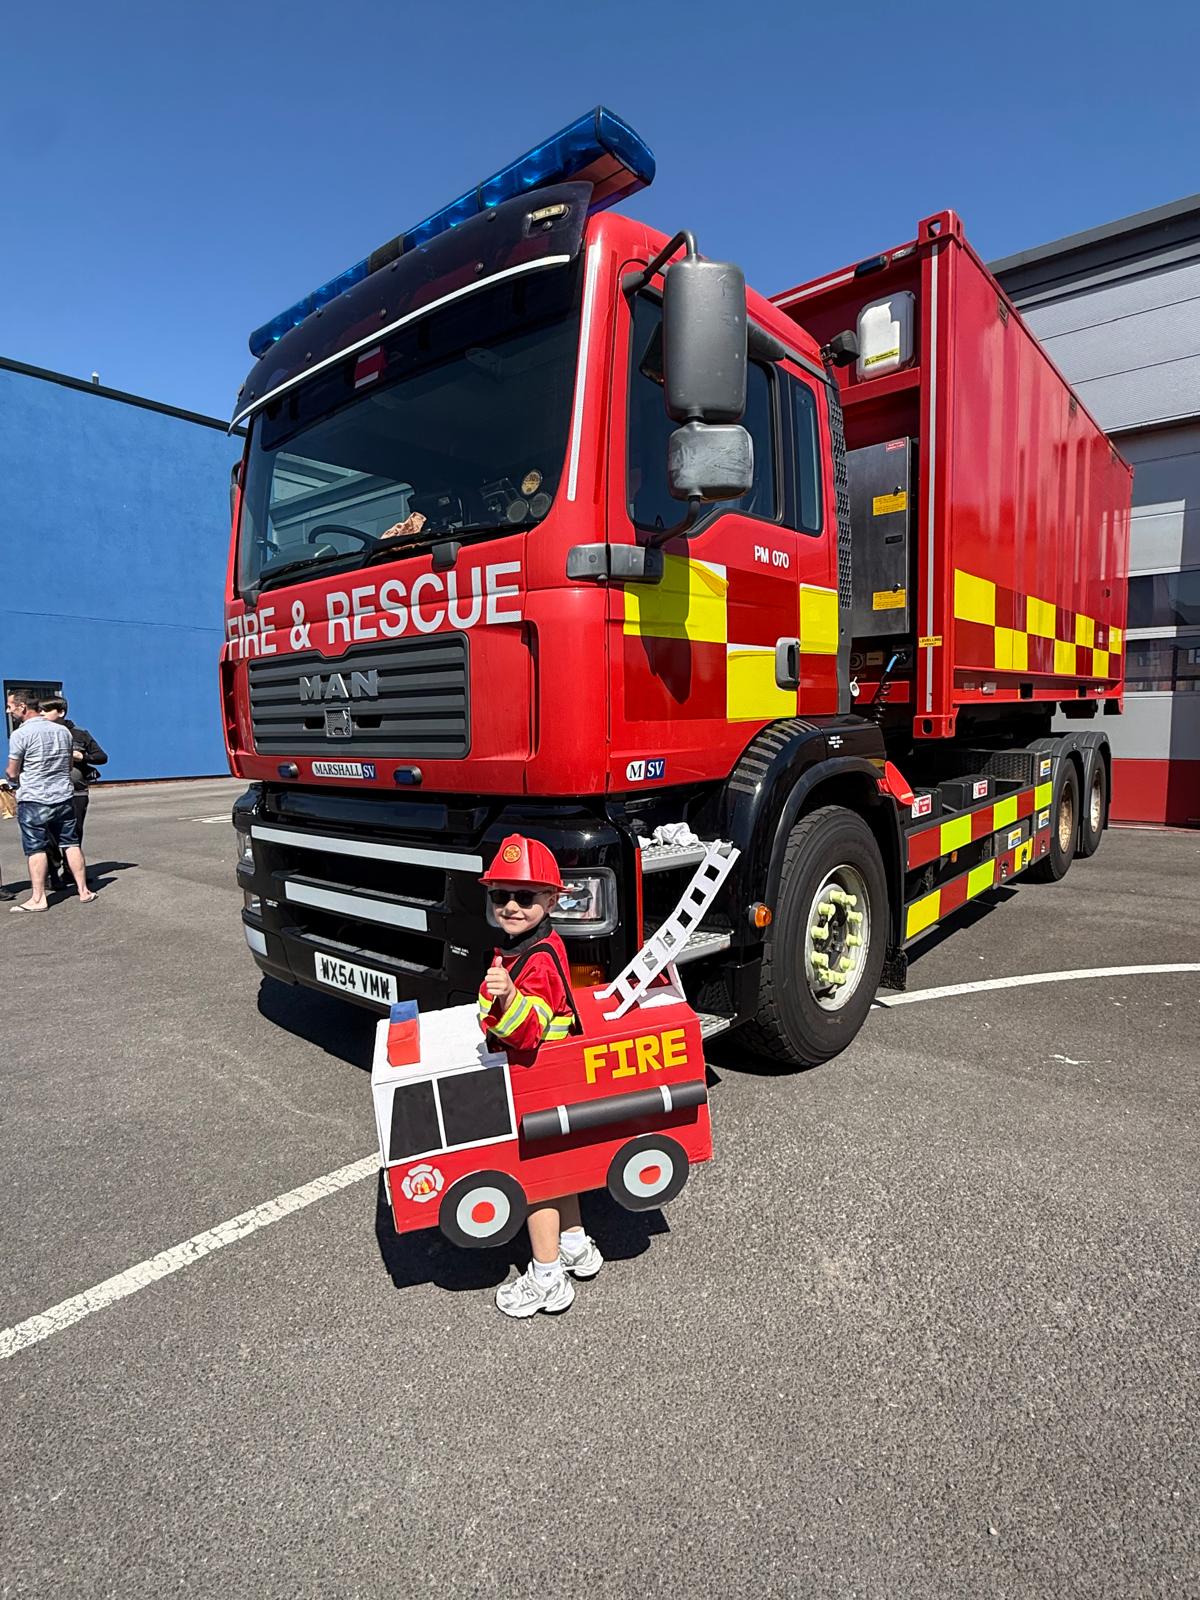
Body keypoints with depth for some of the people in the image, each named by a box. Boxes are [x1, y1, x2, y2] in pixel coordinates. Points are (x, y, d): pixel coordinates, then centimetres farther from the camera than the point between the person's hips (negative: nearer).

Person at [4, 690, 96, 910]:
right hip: (63, 798, 5)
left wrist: (8, 774, 16)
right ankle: (83, 890, 12)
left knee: (36, 849, -1)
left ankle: (38, 899, 2)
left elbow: (12, 773, -6)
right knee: (71, 845, 10)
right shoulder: (63, 731, 7)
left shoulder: (20, 734, -12)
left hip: (33, 801, -5)